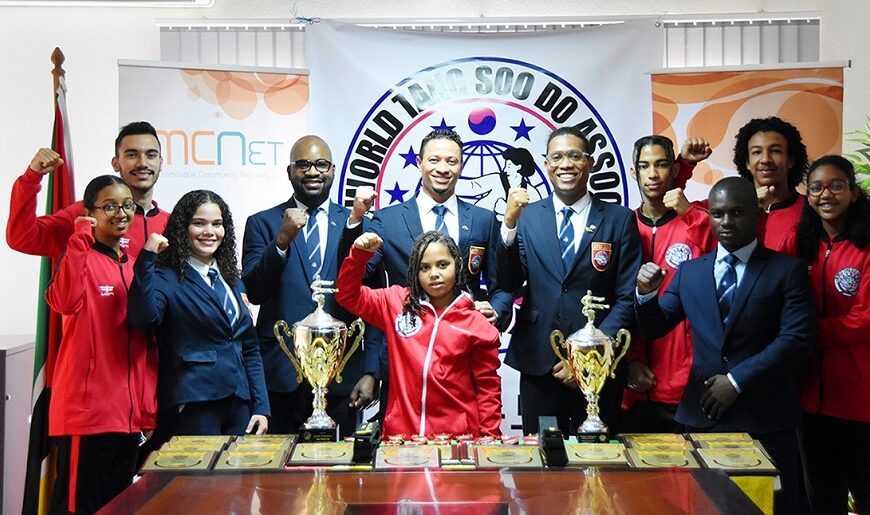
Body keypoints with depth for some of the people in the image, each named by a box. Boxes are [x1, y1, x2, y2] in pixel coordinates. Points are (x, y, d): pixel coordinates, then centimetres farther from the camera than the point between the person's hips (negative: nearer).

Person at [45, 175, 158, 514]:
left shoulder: (135, 266, 14)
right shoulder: (81, 257, -6)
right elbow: (65, 302, -30)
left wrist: (149, 404, 11)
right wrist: (80, 238, -25)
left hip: (131, 412, 7)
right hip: (87, 409, -7)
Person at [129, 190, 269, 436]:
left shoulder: (231, 281, 16)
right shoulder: (166, 279, -3)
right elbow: (143, 317, -25)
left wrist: (261, 407, 9)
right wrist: (147, 257, -26)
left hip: (239, 405, 6)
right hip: (193, 407, -6)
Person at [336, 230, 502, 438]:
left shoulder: (477, 325, 0)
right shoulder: (397, 302, 5)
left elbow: (487, 387, 4)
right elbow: (349, 295, 7)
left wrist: (489, 438, -1)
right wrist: (360, 254, -7)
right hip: (400, 432, 1)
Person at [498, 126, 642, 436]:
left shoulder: (620, 220, 2)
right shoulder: (527, 216, 5)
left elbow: (628, 298, -1)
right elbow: (508, 284, -5)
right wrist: (509, 224, -18)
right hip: (539, 363, 1)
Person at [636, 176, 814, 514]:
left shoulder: (787, 270, -1)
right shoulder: (689, 271, 10)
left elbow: (797, 339, -10)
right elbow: (655, 328, 9)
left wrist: (736, 380, -14)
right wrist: (646, 293, -13)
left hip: (765, 420, -3)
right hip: (702, 414, 3)